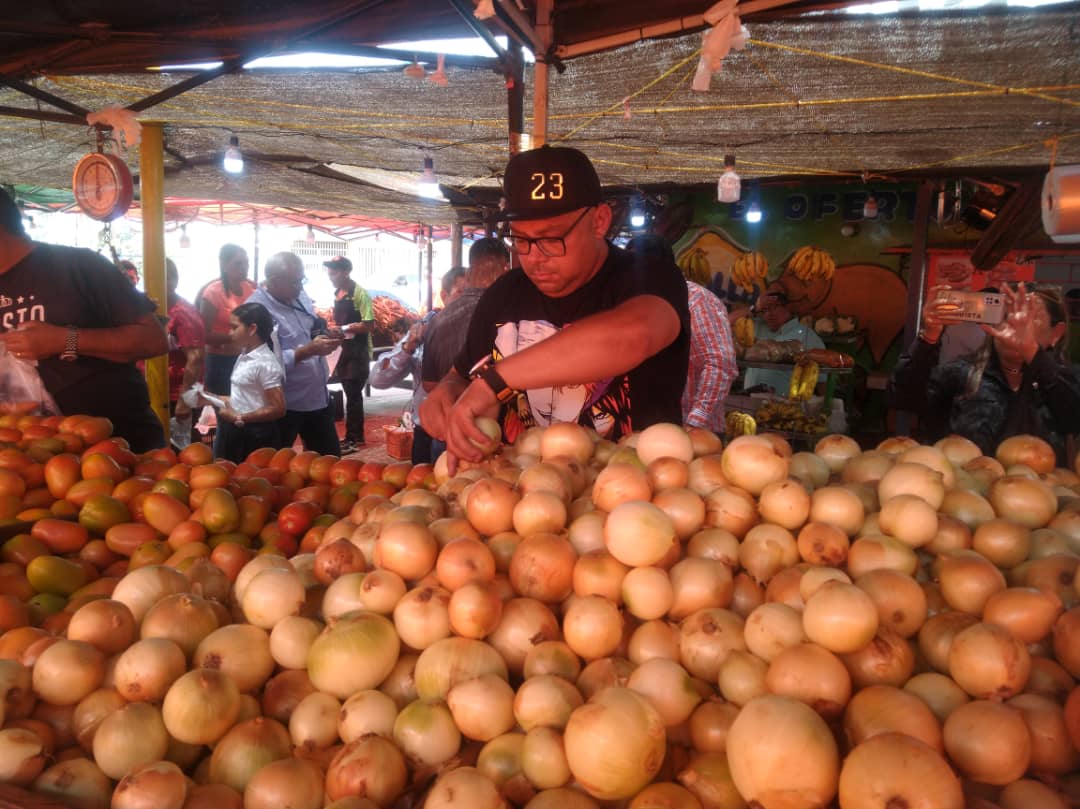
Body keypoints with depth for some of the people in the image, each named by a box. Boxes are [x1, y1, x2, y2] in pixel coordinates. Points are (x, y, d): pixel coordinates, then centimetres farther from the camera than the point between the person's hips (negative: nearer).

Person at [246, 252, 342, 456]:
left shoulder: (300, 296, 5)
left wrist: (326, 336, -3)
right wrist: (308, 351, -30)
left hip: (318, 396, 7)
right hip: (284, 405, -7)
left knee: (331, 459, 18)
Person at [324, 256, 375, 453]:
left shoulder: (359, 293, -16)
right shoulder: (337, 293, 10)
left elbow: (370, 325, -21)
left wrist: (344, 329, -23)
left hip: (358, 352, -8)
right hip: (345, 350, 8)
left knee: (353, 396, -5)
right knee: (352, 395, 14)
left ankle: (351, 439, 2)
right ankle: (357, 436, 24)